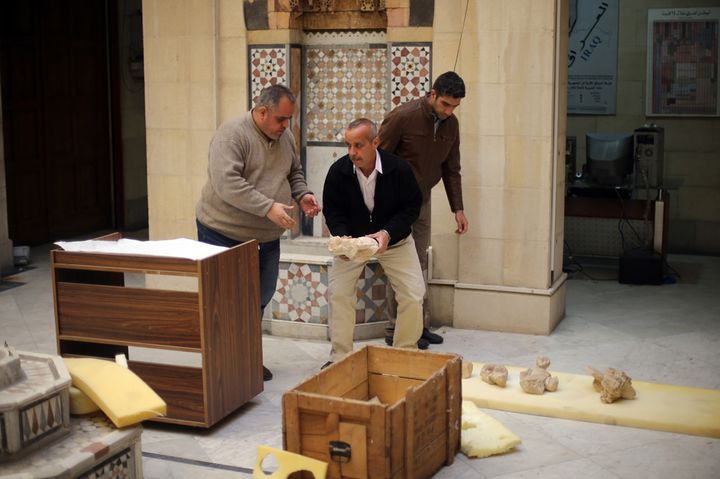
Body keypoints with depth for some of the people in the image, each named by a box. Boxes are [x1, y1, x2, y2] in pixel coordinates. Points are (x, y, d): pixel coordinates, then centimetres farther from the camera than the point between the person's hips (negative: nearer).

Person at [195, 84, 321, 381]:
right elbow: (226, 183, -28)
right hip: (225, 234, -7)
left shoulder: (285, 137, 6)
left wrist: (302, 194, -2)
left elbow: (294, 172, 20)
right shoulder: (232, 134, -18)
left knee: (260, 299, 13)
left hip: (266, 237, 7)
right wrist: (268, 207, -31)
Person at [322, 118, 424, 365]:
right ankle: (339, 357, 5)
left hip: (394, 239, -1)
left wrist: (388, 233, -28)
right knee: (338, 292, -11)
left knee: (413, 295, -9)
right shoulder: (338, 171, -18)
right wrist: (342, 236, -27)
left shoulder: (399, 169, -21)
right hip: (353, 239, 1)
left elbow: (411, 207, -12)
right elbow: (332, 211, -7)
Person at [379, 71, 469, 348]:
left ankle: (419, 325, 18)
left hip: (422, 201, 6)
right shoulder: (402, 117, -19)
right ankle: (396, 331, 4)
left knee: (420, 265, 10)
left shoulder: (451, 125, 1)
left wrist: (458, 208, 6)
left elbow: (451, 169, 10)